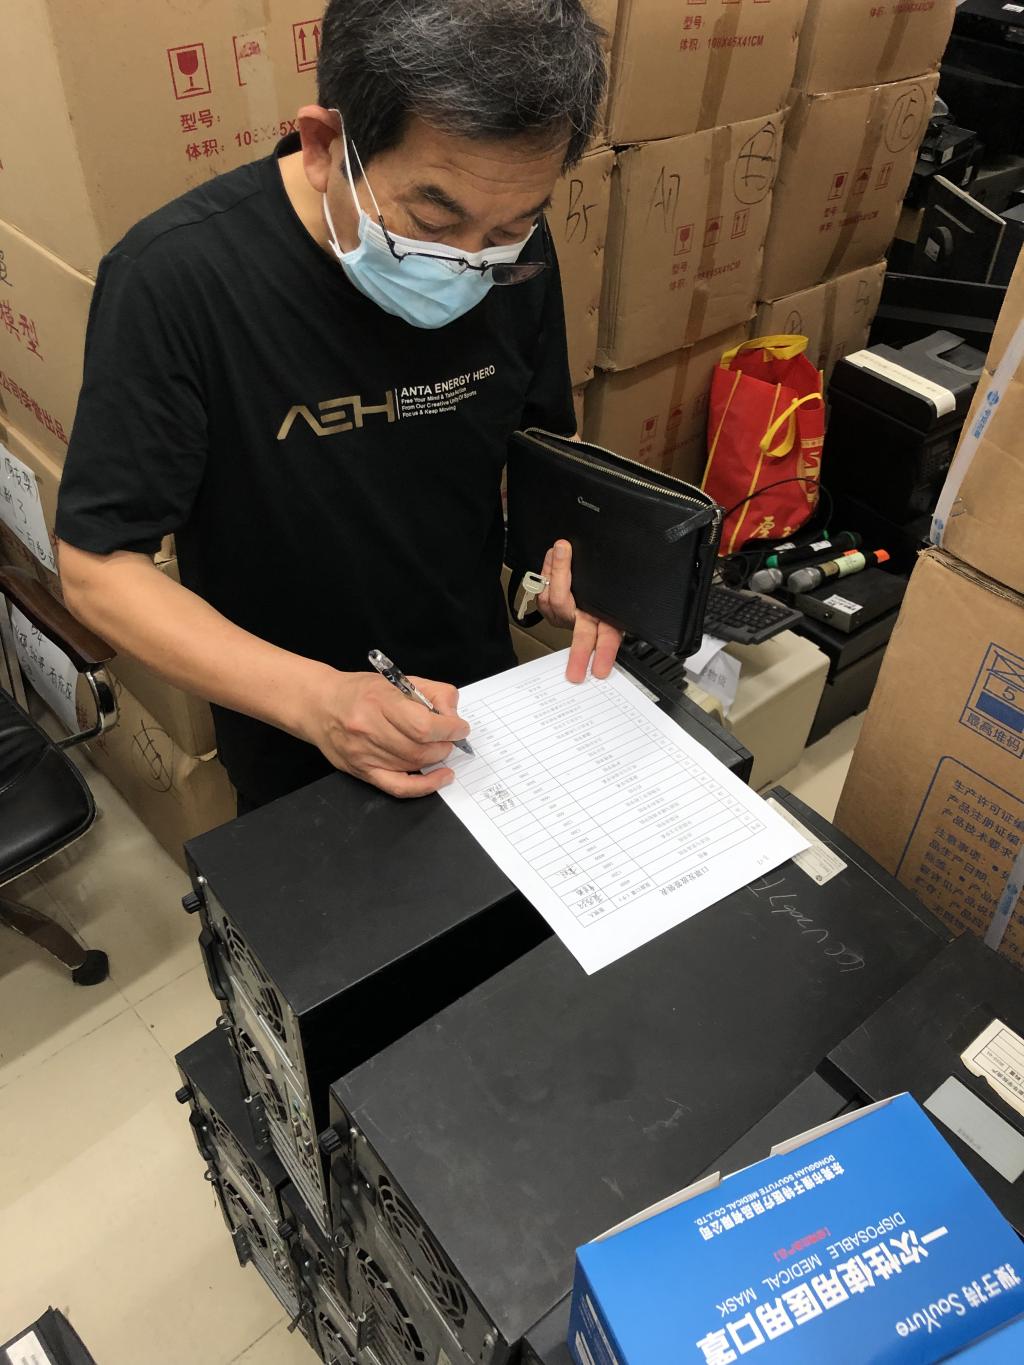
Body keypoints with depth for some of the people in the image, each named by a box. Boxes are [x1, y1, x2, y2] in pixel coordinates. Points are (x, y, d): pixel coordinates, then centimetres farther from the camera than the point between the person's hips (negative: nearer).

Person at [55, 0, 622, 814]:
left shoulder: (514, 253, -13)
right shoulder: (173, 280, -27)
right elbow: (98, 566, -22)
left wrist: (572, 543, -18)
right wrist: (310, 696, -35)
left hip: (482, 694, 4)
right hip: (293, 754, -3)